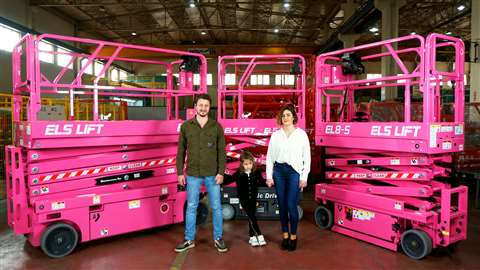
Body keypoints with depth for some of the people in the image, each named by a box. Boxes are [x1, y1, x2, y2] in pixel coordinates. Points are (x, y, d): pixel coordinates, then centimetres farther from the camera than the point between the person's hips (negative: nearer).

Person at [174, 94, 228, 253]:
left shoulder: (216, 126, -1)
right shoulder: (186, 126, 1)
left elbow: (221, 151, -2)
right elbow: (181, 151, 4)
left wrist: (221, 172, -8)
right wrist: (180, 172, 1)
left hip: (212, 175, 0)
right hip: (193, 174, 1)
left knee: (216, 207, 7)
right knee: (191, 207, 10)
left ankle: (218, 239, 22)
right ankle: (189, 240, 24)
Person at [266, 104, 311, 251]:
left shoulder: (301, 134, 1)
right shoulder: (275, 135, 6)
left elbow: (307, 157, 1)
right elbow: (269, 156, 8)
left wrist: (304, 177, -4)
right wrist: (269, 176, 3)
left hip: (294, 172, -2)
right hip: (279, 171, 3)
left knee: (291, 205, -6)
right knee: (282, 205, 7)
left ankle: (293, 236, 13)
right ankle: (285, 235, 22)